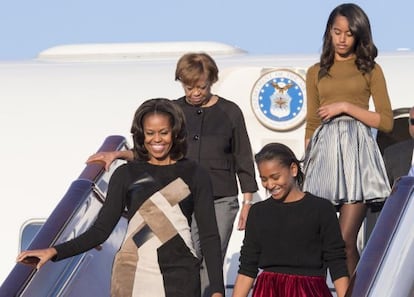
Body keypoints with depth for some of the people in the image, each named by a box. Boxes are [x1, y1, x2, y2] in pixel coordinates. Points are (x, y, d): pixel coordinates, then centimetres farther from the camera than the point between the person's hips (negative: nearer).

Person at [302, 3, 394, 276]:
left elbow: (386, 121, 3)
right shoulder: (316, 73, 17)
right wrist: (307, 164, 9)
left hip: (356, 151, -3)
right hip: (324, 152, 3)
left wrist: (345, 106, -6)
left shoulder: (370, 69, 10)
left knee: (346, 241, -12)